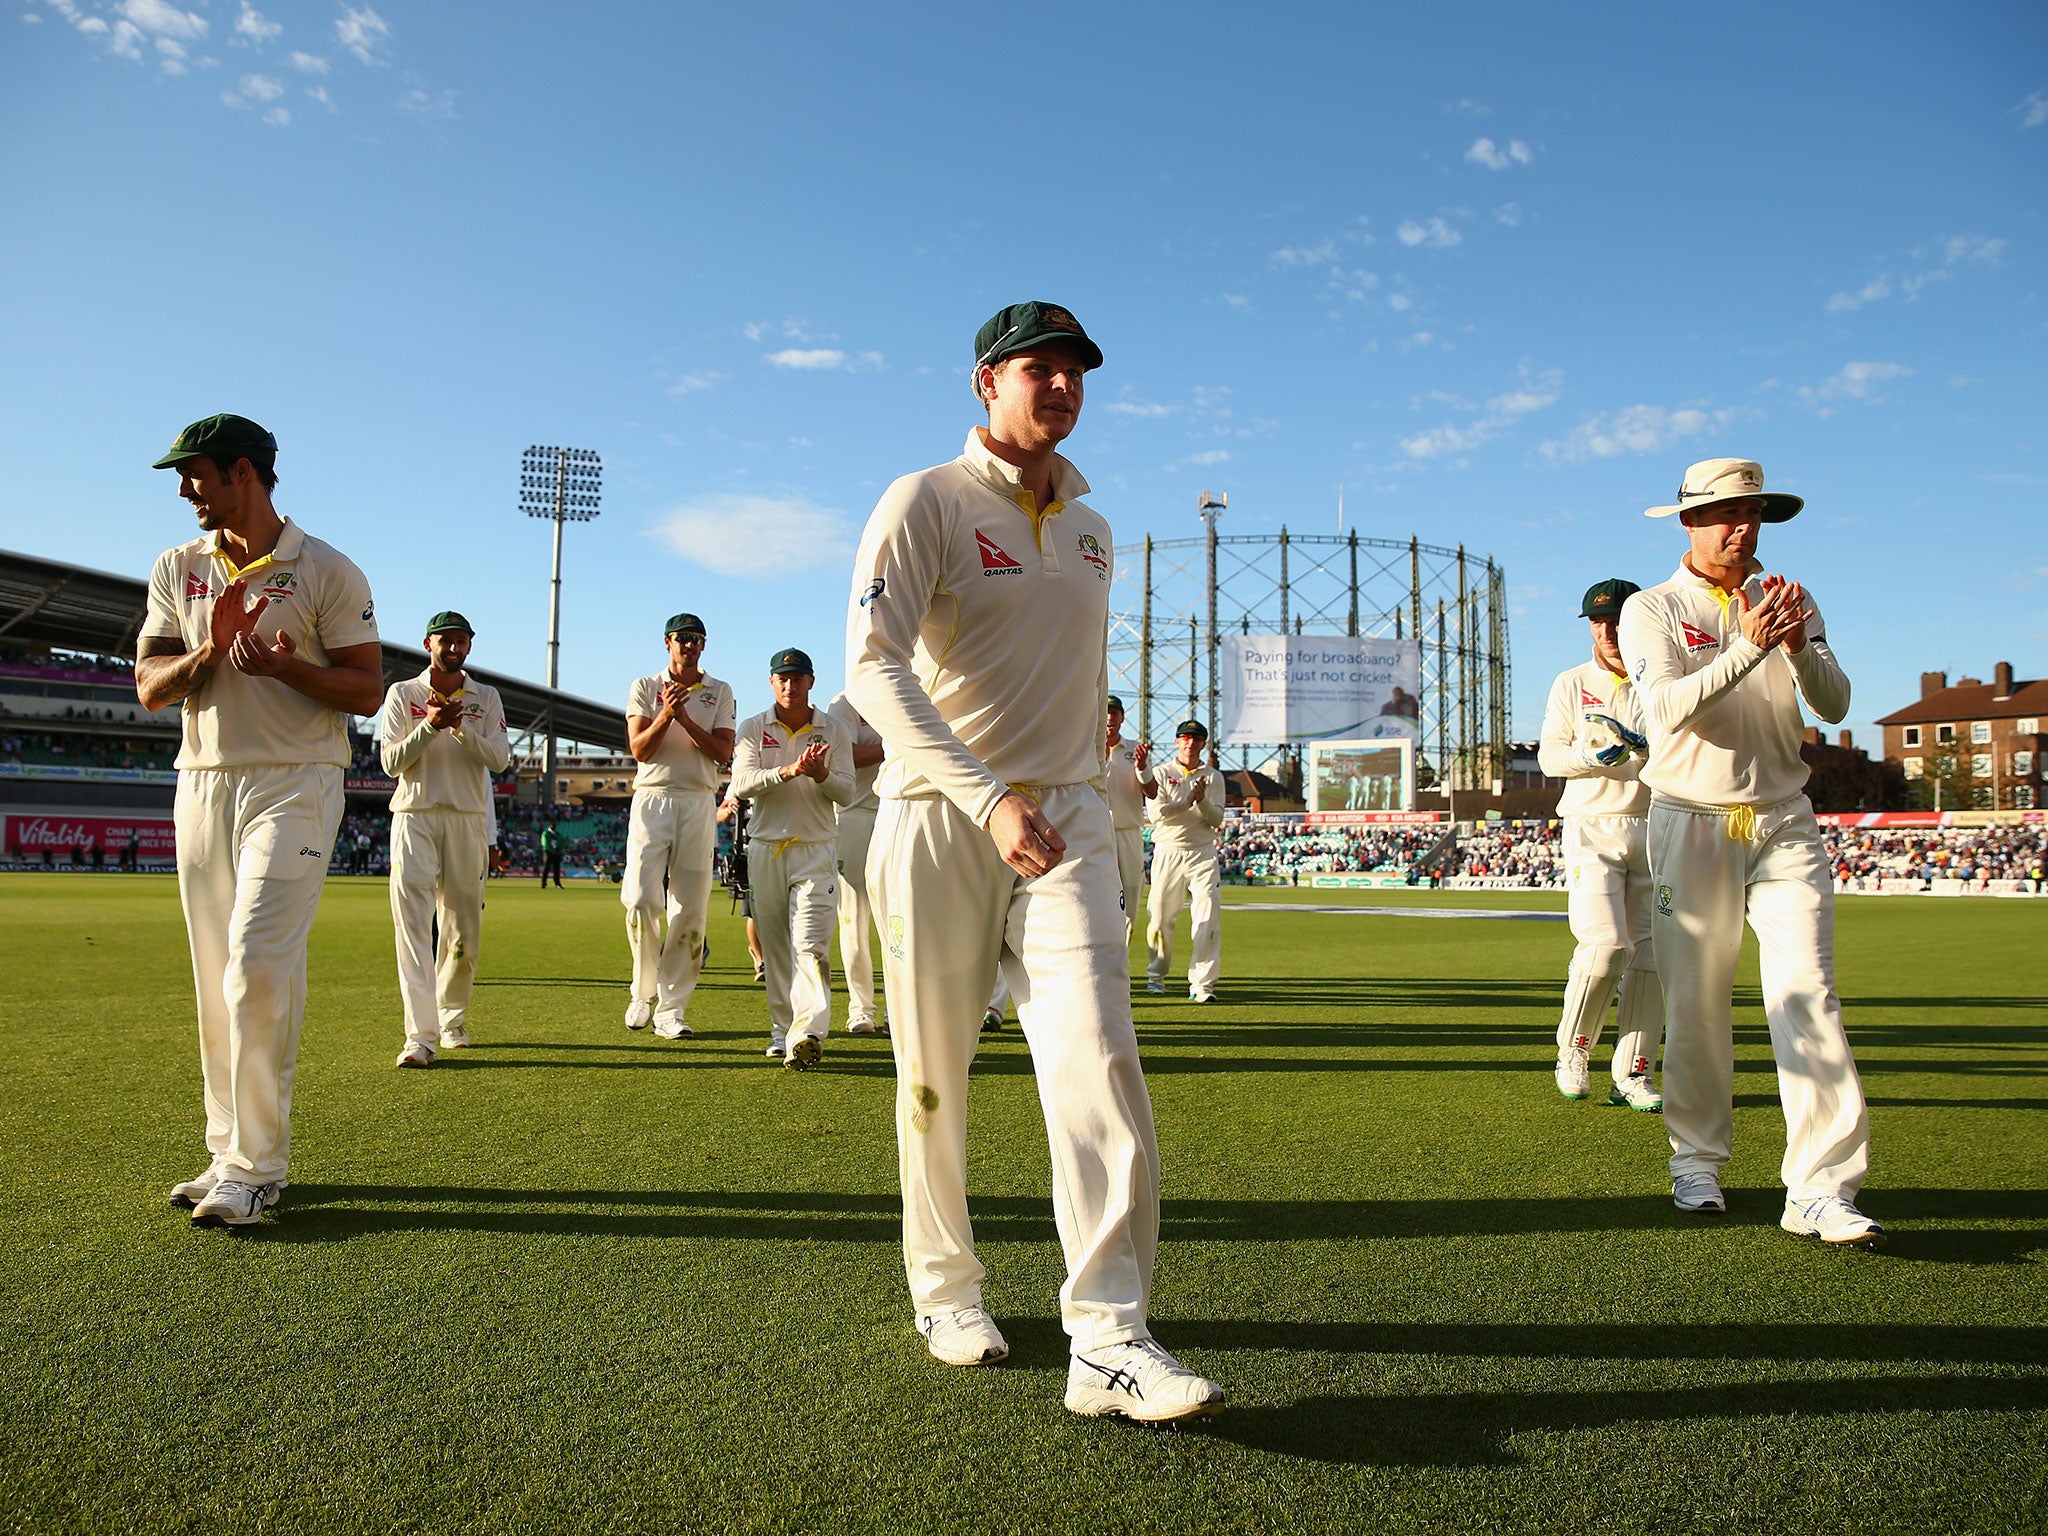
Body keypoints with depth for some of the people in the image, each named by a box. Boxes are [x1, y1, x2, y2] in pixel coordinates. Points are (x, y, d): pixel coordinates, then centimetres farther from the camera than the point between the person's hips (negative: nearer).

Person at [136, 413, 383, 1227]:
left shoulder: (328, 571, -2)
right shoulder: (177, 569, 13)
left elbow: (368, 690, -5)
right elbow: (150, 688, 7)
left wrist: (287, 667, -22)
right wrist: (212, 648, -12)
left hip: (294, 785, -5)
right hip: (202, 785, 6)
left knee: (259, 967, -15)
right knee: (217, 980, 9)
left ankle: (256, 1167, -7)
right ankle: (230, 1153, 19)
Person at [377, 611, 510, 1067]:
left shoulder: (486, 698, 11)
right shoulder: (402, 694, 8)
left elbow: (499, 759, -2)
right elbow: (391, 762, -1)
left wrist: (459, 726, -16)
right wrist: (430, 725, -15)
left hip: (468, 819, 2)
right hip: (415, 815, -2)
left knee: (465, 929, 5)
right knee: (413, 922, -12)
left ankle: (452, 1018, 23)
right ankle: (420, 1035, -16)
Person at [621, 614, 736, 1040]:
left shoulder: (719, 693, 12)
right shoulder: (645, 688, 11)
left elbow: (723, 753, 0)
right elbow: (639, 750, 0)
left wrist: (686, 719, -12)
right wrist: (666, 715, -15)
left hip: (698, 804, 1)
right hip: (652, 799, 0)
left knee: (691, 910, -4)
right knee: (641, 899, -12)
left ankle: (671, 1008, 2)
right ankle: (644, 990, 9)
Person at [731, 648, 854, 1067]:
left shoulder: (834, 731, 7)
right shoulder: (754, 728, 7)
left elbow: (846, 792, 1)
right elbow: (741, 784, -8)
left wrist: (821, 773, -21)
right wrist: (788, 771, -25)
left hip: (817, 850, -2)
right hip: (766, 848, 2)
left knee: (810, 943, -15)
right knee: (774, 946, 7)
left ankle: (808, 1033, -24)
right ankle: (782, 1029, 17)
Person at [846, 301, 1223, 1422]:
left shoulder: (1090, 530, 17)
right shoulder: (925, 503, -3)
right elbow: (872, 668, -18)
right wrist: (988, 797, -30)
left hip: (1067, 823, 4)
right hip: (937, 823, -4)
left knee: (1097, 1057, -12)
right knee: (935, 1075, 5)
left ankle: (1108, 1339, -9)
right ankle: (945, 1288, 26)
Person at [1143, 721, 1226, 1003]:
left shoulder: (1213, 777, 11)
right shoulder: (1160, 773, 6)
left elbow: (1216, 819, 1)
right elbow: (1156, 813, -8)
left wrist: (1202, 800, -17)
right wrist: (1187, 802, -17)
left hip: (1202, 853, 1)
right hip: (1168, 853, -1)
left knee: (1208, 918, -10)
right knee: (1161, 919, 2)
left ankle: (1202, 984, -9)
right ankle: (1156, 976, 21)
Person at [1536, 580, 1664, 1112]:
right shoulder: (1572, 683, 9)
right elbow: (1549, 755, 4)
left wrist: (1643, 746, -16)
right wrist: (1594, 755, -15)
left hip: (1654, 828, 3)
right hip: (1592, 828, -2)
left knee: (1650, 955, 1)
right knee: (1605, 943, -17)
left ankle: (1632, 1075, 10)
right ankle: (1572, 1052, 4)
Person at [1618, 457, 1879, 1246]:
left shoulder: (1790, 601, 13)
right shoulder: (1652, 609, 2)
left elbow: (1835, 706, 0)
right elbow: (1668, 708, -15)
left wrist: (1800, 649, -18)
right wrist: (1749, 647, -26)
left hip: (1783, 820, 2)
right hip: (1692, 820, -2)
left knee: (1807, 990, -9)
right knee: (1695, 1000, 1)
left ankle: (1821, 1190, -10)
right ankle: (1697, 1161, 17)